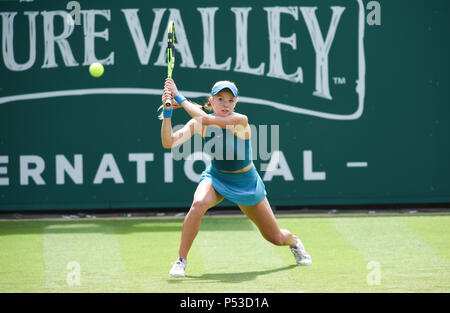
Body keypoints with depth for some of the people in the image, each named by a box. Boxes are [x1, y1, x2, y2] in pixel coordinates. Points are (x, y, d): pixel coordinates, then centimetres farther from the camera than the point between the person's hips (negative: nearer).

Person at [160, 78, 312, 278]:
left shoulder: (240, 121, -26)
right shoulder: (198, 124, -14)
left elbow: (205, 119, -40)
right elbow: (169, 142, -25)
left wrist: (180, 99, -34)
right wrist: (167, 112, -38)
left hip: (245, 184, -1)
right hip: (215, 178, 1)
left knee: (276, 238, 6)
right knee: (198, 204, -34)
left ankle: (294, 242, 45)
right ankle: (181, 261, -22)